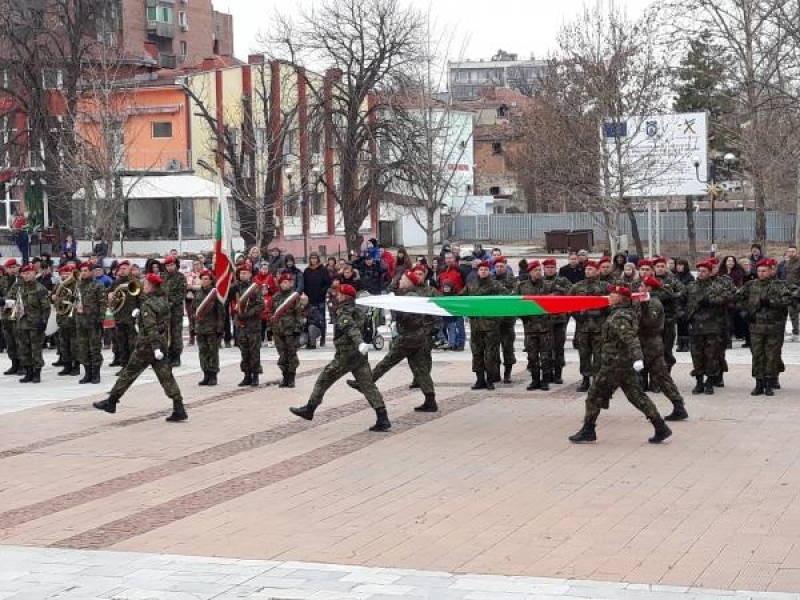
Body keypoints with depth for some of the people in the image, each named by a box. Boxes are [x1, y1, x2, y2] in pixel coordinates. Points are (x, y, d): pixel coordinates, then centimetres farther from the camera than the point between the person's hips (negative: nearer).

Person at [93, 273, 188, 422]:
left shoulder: (147, 305, -15)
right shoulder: (163, 300, 9)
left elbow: (151, 328, -23)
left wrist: (155, 347, -30)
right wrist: (139, 314, 21)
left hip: (146, 346, -7)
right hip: (163, 343, 7)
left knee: (128, 373, 5)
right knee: (166, 376, 3)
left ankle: (111, 402, 15)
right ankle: (179, 409, -4)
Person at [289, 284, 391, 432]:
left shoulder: (343, 314, -14)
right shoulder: (358, 312, 12)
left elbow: (352, 329, -30)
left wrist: (360, 343, -45)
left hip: (345, 356, -7)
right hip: (359, 357, 7)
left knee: (323, 380, 9)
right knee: (368, 386, 3)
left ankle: (309, 409, 20)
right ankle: (383, 419, -5)